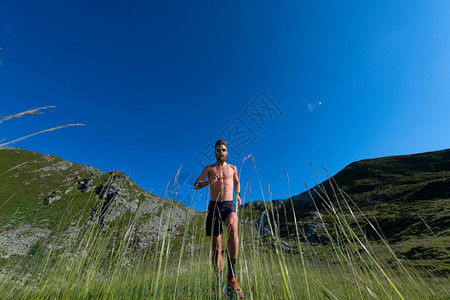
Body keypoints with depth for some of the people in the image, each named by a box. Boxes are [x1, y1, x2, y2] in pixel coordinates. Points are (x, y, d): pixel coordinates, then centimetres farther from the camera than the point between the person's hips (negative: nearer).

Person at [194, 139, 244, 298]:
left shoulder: (232, 168, 14)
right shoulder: (209, 168, 9)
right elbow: (195, 185, 2)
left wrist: (238, 194, 16)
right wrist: (208, 182, -17)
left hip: (229, 205, 0)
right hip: (214, 206, 1)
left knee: (233, 228, -33)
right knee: (216, 247, 5)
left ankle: (231, 277, -26)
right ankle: (219, 282, 24)